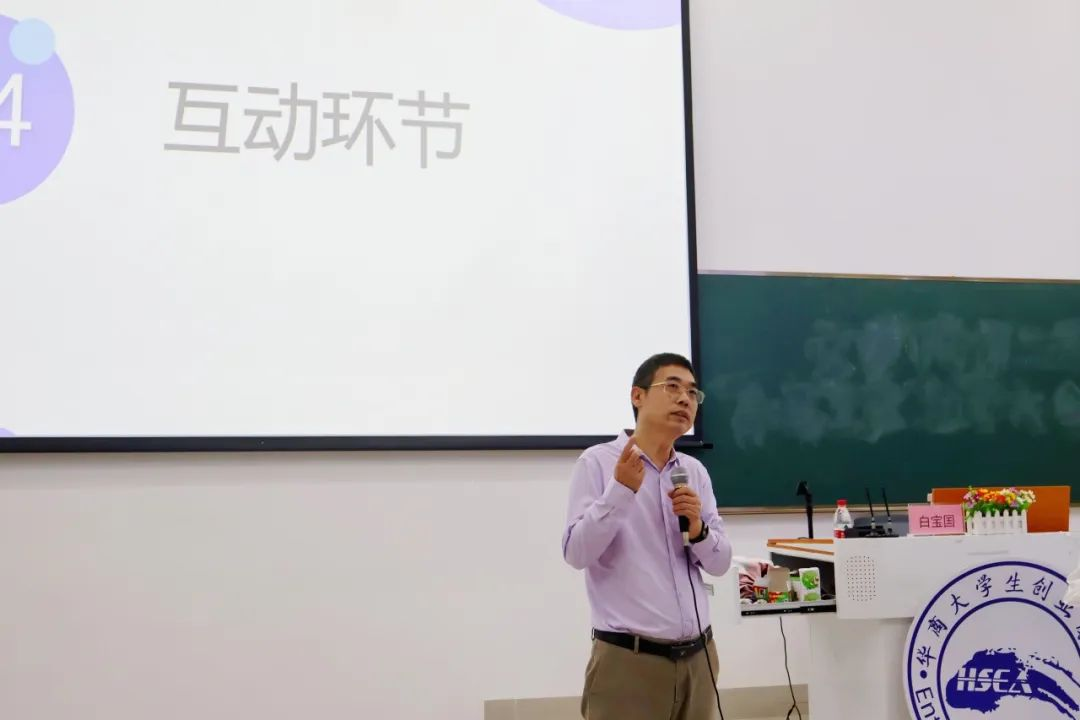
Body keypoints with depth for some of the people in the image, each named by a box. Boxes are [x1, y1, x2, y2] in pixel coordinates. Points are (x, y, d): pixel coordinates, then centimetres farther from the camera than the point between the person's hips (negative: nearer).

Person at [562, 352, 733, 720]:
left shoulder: (696, 471, 11)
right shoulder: (598, 462, -4)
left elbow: (721, 563, 11)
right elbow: (576, 553, -12)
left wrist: (697, 529, -8)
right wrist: (620, 490, -20)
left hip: (697, 657, 5)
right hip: (628, 660, -5)